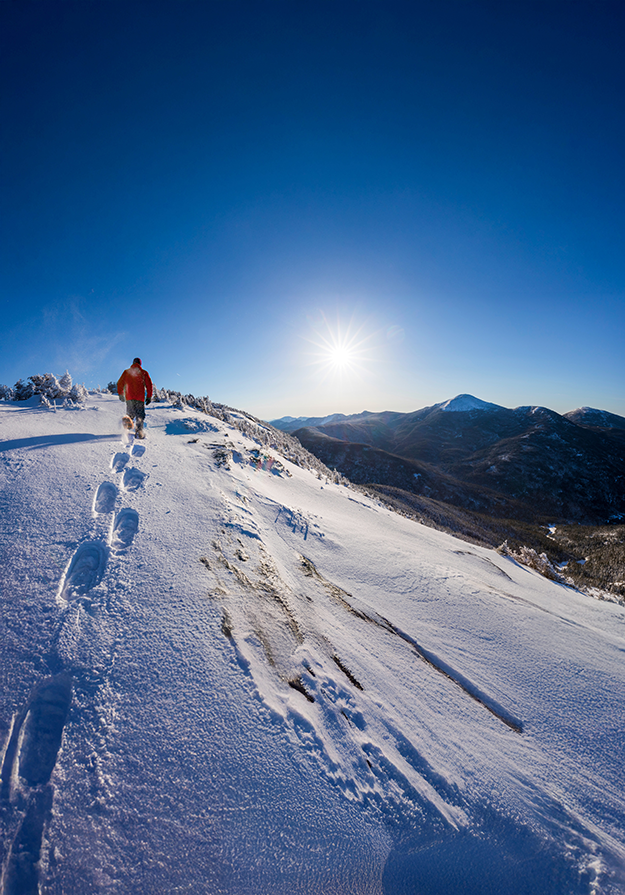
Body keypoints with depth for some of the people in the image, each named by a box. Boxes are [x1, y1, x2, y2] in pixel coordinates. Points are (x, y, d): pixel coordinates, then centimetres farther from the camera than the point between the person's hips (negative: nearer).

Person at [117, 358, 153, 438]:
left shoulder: (126, 372, 13)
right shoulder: (144, 373, 8)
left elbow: (120, 383, 12)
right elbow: (149, 385, 2)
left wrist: (120, 394, 21)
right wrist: (149, 397, 6)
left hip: (129, 397, 2)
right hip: (140, 398, -2)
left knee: (130, 413, 14)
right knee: (140, 415, 3)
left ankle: (127, 420, -20)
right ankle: (139, 430, -15)